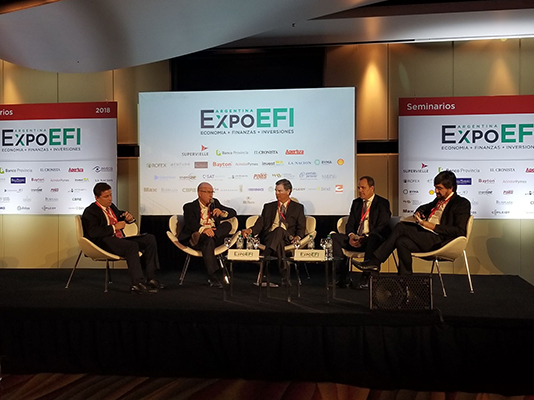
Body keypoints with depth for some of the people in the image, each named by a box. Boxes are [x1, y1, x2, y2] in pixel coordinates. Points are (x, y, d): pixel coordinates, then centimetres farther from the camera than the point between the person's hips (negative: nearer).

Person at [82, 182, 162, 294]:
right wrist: (114, 228, -17)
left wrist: (129, 217, 8)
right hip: (104, 243, -9)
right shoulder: (90, 211, -2)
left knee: (150, 238, -6)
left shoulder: (111, 207, 22)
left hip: (119, 240, 9)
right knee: (132, 245, -35)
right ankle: (137, 283, -34)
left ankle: (150, 277, -12)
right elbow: (93, 232, -17)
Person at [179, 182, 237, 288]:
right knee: (209, 241, -37)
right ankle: (213, 278, -38)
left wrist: (222, 213, -4)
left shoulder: (215, 203, 23)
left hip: (216, 236, 5)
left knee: (228, 225, -21)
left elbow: (233, 212, 20)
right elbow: (190, 223, -13)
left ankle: (199, 237, -35)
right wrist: (203, 229, -35)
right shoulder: (189, 207, 7)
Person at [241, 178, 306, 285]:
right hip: (268, 237, 2)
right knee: (279, 242, -37)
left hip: (287, 238, -1)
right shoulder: (268, 207, 26)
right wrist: (250, 230, -6)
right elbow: (260, 224, 16)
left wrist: (298, 236, -12)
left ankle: (265, 258, -48)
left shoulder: (298, 207, 19)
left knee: (279, 230, -39)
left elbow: (301, 227, 11)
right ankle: (284, 275, -43)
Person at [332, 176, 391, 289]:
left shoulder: (382, 203, 2)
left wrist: (365, 237, -22)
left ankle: (365, 278, -34)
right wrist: (351, 235, -10)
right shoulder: (356, 202, 19)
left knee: (373, 238, -41)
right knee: (334, 237, -18)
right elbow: (350, 223, 14)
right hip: (356, 238, 6)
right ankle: (344, 277, -20)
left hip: (373, 238, -6)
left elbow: (383, 226, -9)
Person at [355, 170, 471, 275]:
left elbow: (460, 231, -13)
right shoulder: (439, 199, 22)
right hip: (423, 233, 9)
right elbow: (424, 207, 41)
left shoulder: (462, 203, -2)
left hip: (438, 240, -8)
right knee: (402, 242, -19)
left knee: (401, 227, -22)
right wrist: (418, 213, 16)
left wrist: (434, 227, -18)